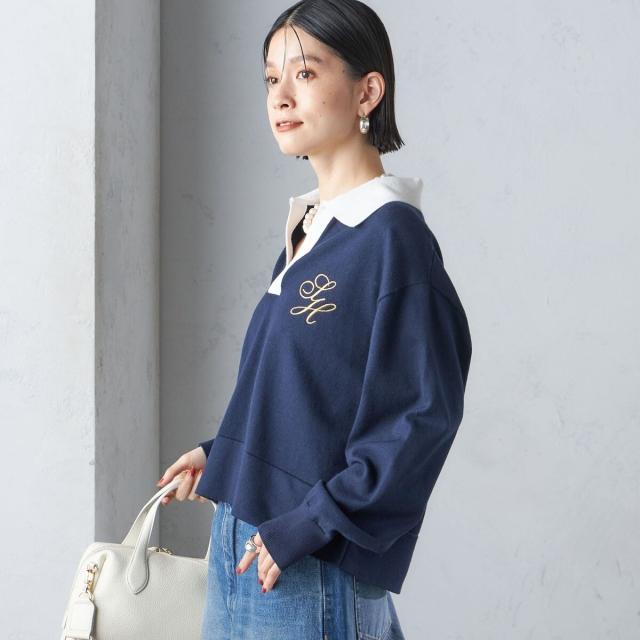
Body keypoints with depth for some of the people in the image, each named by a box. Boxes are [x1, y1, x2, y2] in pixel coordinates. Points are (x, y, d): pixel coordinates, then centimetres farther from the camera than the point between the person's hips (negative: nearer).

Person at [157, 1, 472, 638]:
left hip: (314, 565, -8)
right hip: (243, 537, 8)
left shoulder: (392, 236, -14)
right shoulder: (306, 230, 11)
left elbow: (425, 412, -18)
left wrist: (308, 527, -19)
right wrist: (221, 453, 13)